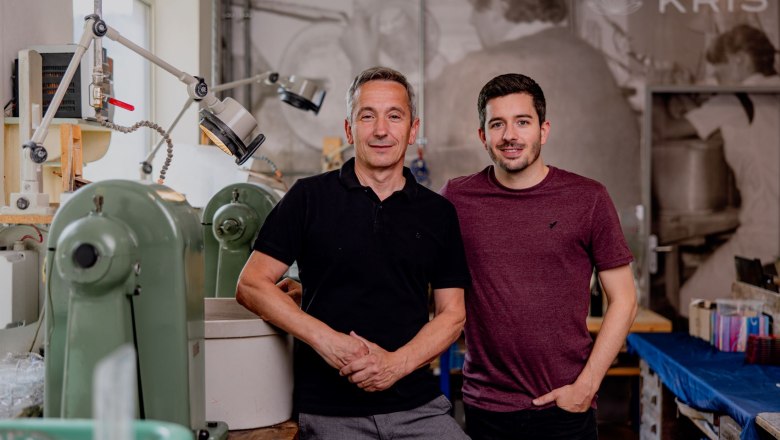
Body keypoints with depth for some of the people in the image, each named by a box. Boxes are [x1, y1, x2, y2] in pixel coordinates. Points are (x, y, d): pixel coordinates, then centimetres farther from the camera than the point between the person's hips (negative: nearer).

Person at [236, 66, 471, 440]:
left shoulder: (438, 212, 7)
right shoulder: (310, 198, 1)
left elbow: (452, 313, 6)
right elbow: (251, 285, -2)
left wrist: (397, 363, -11)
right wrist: (325, 339, -13)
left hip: (418, 404, 2)